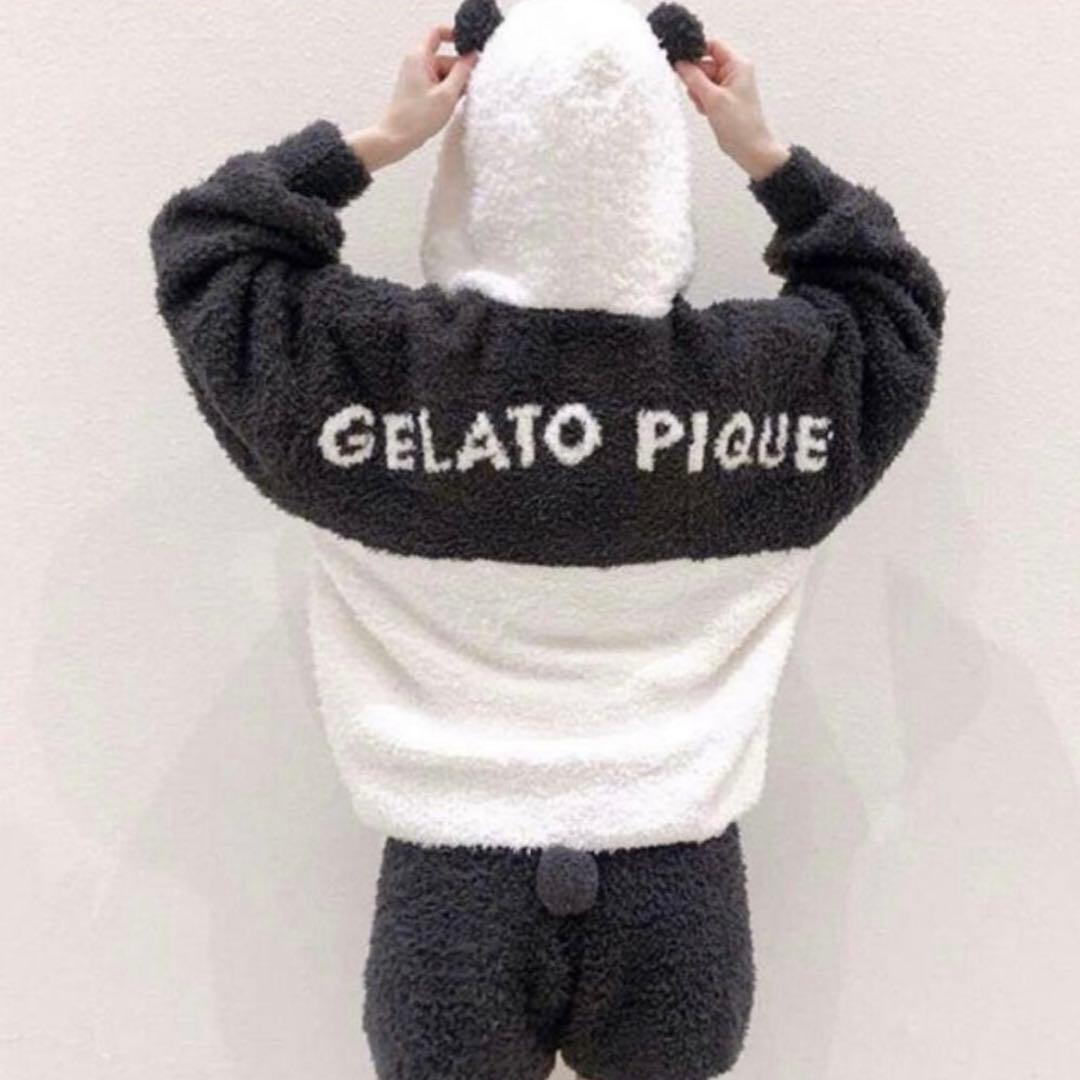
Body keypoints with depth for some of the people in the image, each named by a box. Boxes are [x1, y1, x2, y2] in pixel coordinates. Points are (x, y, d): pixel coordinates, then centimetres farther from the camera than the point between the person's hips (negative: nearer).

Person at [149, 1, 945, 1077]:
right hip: (681, 886, 2)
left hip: (453, 887, -1)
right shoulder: (780, 373, -8)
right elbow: (897, 298, 15)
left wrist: (381, 138, 2)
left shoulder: (365, 362, -13)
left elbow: (203, 242, 6)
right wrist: (767, 154, 10)